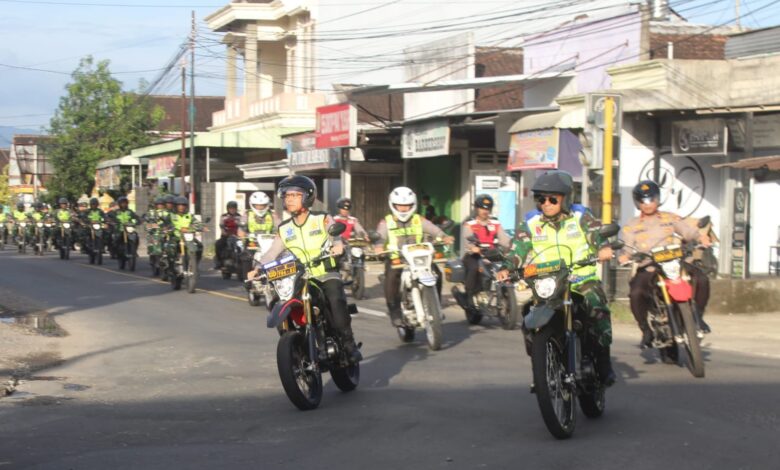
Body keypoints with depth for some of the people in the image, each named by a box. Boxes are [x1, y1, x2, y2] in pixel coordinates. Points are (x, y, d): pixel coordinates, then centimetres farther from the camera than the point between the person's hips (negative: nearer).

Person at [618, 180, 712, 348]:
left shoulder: (670, 218, 15)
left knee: (701, 279, -22)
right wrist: (624, 256, -23)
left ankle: (698, 315, 2)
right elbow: (626, 247, 0)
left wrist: (701, 237, -14)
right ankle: (646, 330, -10)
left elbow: (687, 230, 7)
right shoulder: (631, 226, 11)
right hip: (647, 269, -1)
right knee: (636, 293, -31)